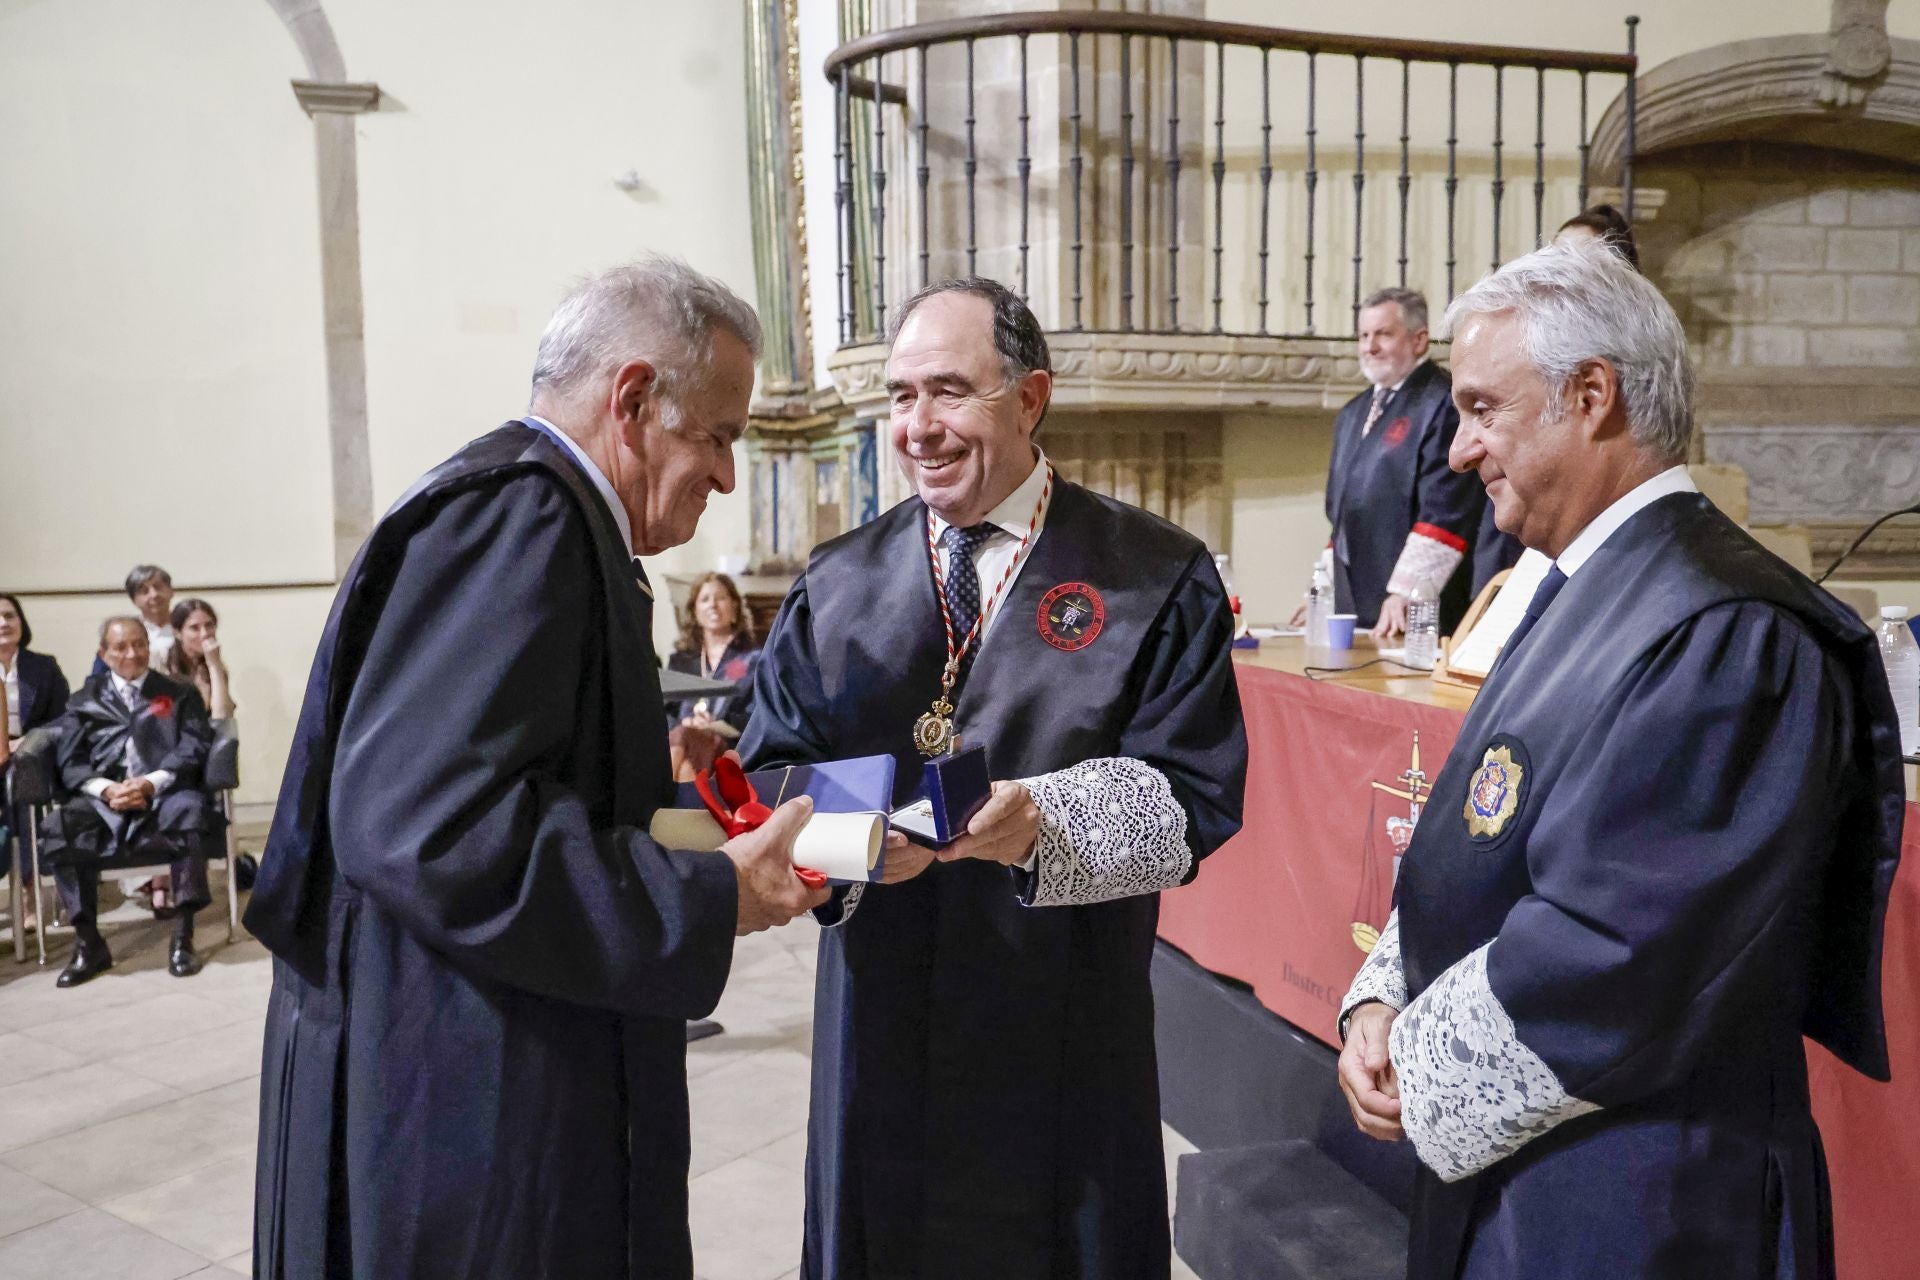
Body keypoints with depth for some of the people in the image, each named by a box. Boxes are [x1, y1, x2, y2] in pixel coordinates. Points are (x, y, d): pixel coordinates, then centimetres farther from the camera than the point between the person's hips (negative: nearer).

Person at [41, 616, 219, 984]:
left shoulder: (180, 695, 20)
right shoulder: (84, 702, 23)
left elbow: (194, 748, 4)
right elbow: (71, 765, 10)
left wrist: (151, 783, -14)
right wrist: (106, 789, -12)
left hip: (164, 795, -2)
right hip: (104, 801, 2)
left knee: (191, 811, -37)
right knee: (58, 826, -30)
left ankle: (182, 936, -30)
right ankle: (88, 941, -20)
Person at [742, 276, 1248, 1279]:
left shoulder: (1157, 579, -3)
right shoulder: (837, 585, 6)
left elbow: (1194, 794, -8)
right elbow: (773, 772, 2)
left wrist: (1048, 819, -26)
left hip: (1069, 1033, -2)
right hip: (879, 1025, 3)